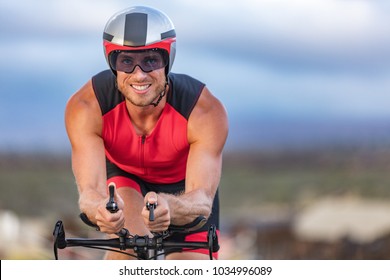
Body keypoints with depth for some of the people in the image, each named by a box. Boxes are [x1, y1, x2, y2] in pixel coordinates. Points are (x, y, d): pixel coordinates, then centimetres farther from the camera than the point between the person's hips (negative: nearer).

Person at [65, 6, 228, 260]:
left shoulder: (206, 111, -37)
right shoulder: (86, 107, -35)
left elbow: (203, 200, -44)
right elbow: (90, 190, -42)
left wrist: (169, 207, -69)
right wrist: (100, 208, -67)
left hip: (183, 186, 1)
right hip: (121, 178, -1)